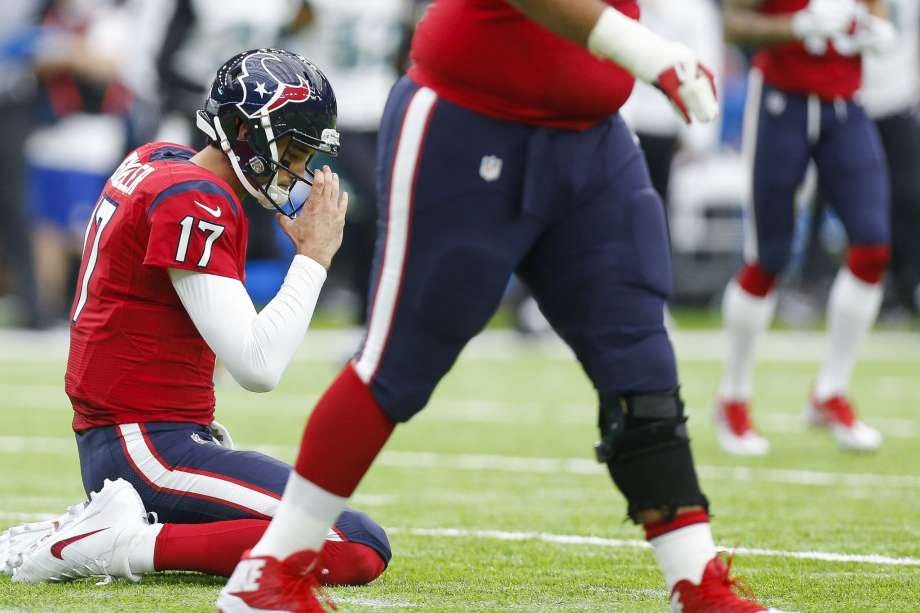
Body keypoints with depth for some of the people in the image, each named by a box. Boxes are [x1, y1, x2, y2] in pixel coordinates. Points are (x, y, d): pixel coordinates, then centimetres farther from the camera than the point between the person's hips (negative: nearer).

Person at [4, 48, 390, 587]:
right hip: (152, 447, -10)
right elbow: (258, 366, -22)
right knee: (363, 551, -18)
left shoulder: (155, 160, 15)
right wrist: (314, 256, -11)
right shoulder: (195, 200, -16)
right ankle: (132, 546, -18)